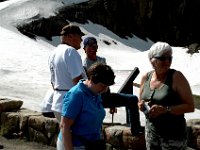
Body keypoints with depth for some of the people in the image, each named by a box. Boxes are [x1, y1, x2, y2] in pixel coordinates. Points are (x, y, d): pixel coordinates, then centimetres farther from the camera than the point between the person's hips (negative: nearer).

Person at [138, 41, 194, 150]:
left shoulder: (176, 77, -12)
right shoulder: (145, 78, 2)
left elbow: (190, 106, -14)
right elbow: (140, 102, 15)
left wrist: (165, 109, -24)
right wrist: (141, 106, -7)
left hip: (173, 135, -5)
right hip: (151, 132, 5)